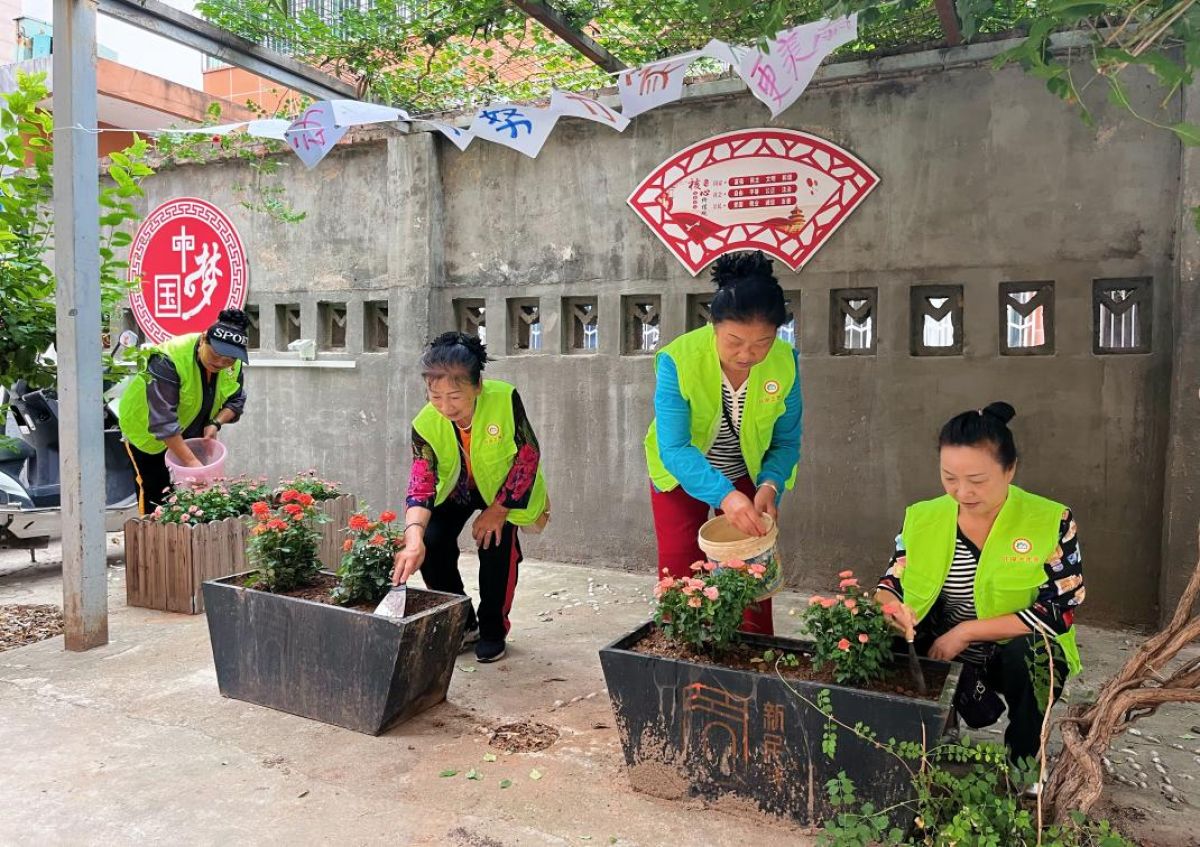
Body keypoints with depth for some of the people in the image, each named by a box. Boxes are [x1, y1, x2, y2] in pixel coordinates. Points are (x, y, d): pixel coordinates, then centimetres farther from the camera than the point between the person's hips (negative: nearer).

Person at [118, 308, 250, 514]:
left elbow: (236, 400, 0)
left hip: (190, 434, 6)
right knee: (156, 493, -5)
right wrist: (190, 461, -37)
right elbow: (162, 420, -36)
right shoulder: (168, 361, -34)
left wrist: (216, 423, -21)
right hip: (148, 432, -6)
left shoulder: (234, 363, -14)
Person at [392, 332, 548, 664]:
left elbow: (528, 455, -23)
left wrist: (498, 510, -21)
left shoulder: (505, 399, -35)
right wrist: (414, 541, -52)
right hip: (454, 489, 2)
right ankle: (461, 624, 12)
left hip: (503, 488, -2)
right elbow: (421, 486, -35)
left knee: (496, 547, -18)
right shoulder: (425, 424, -31)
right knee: (432, 546, -13)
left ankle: (493, 632, 7)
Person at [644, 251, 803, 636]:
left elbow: (786, 441, -12)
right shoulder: (677, 359, -32)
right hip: (680, 474, -2)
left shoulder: (785, 362, -23)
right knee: (679, 574, 2)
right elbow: (673, 449, -36)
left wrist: (770, 485, -31)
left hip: (747, 474, 2)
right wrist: (724, 495, -50)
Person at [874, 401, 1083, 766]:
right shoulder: (923, 518, -3)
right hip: (942, 656, 2)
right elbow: (892, 583, 1)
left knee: (1026, 648, -35)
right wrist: (889, 605, -26)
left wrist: (966, 631, -22)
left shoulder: (1051, 522, -12)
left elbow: (1060, 610, -16)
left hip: (1025, 657, -2)